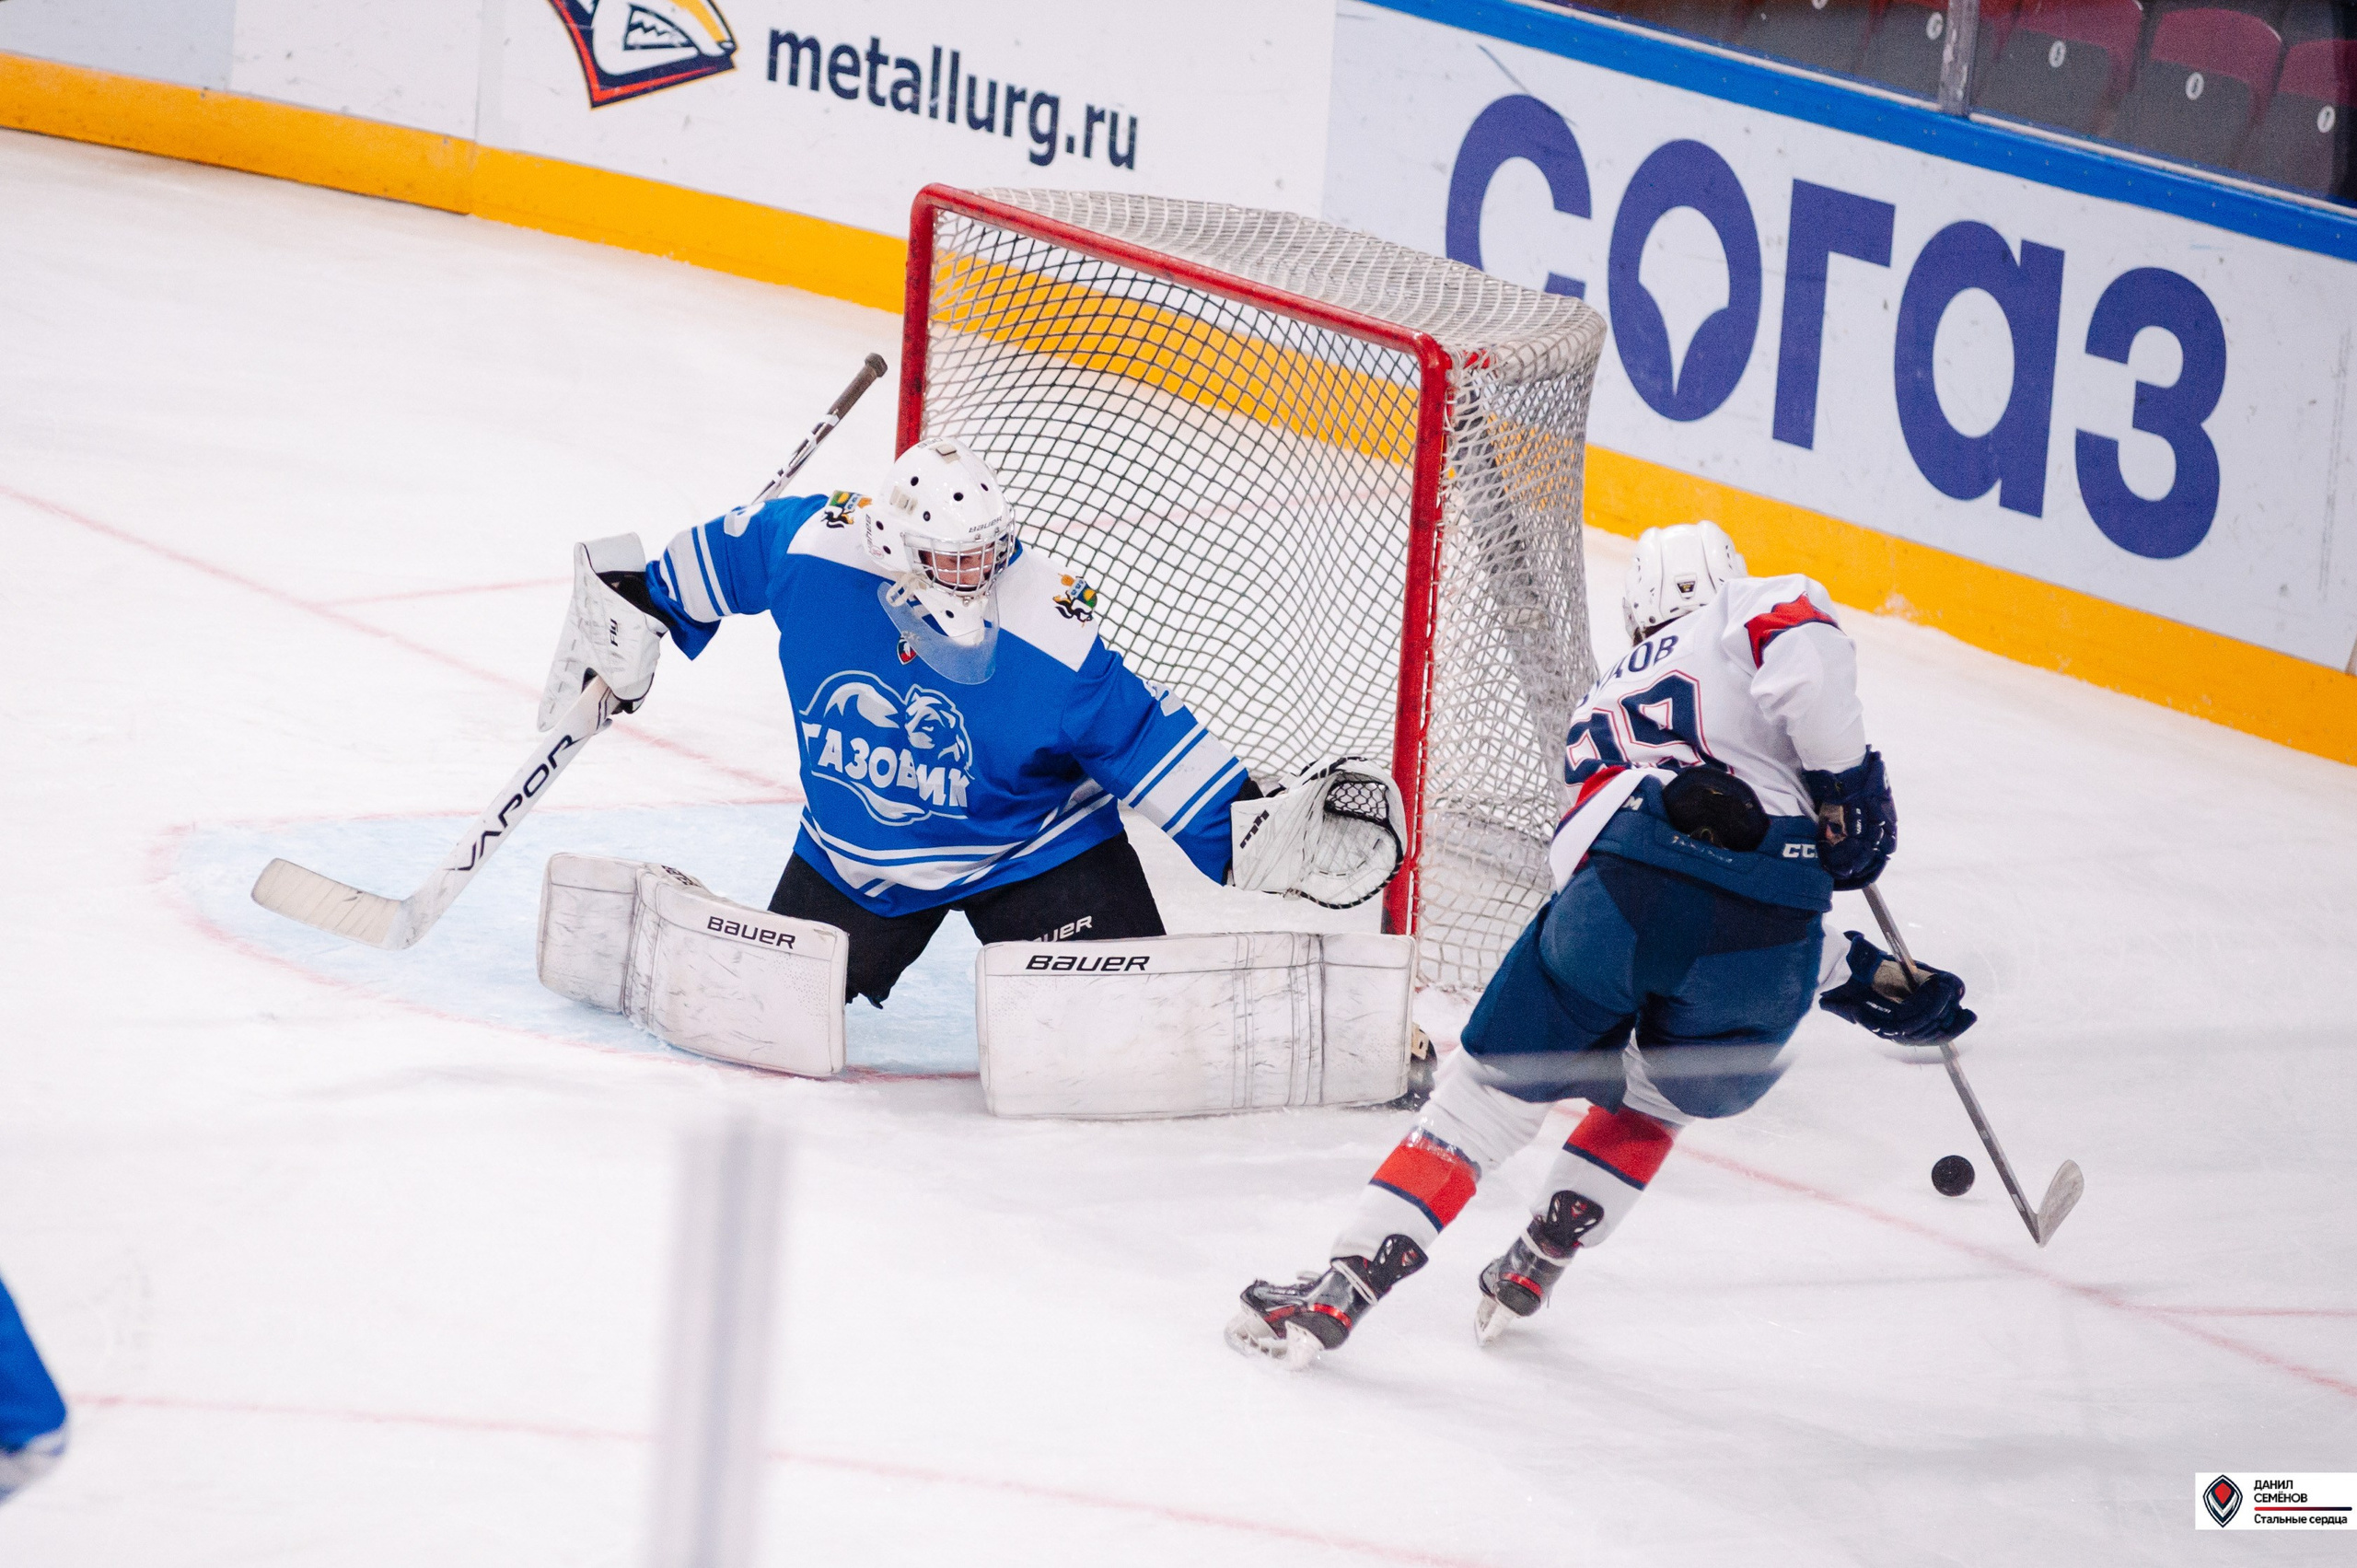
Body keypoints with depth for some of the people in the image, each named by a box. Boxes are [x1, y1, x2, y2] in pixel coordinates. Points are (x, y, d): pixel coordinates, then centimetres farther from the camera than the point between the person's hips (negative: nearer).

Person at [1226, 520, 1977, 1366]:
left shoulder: (1602, 705, 36)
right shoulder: (1770, 608, 22)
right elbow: (1807, 657, -6)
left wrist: (1869, 980, 34)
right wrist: (1850, 790, 6)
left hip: (1620, 890, 2)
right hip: (1762, 961, -2)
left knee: (1488, 1091, 12)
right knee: (1653, 1094, 28)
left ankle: (1342, 1288, 2)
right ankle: (1533, 1267, 25)